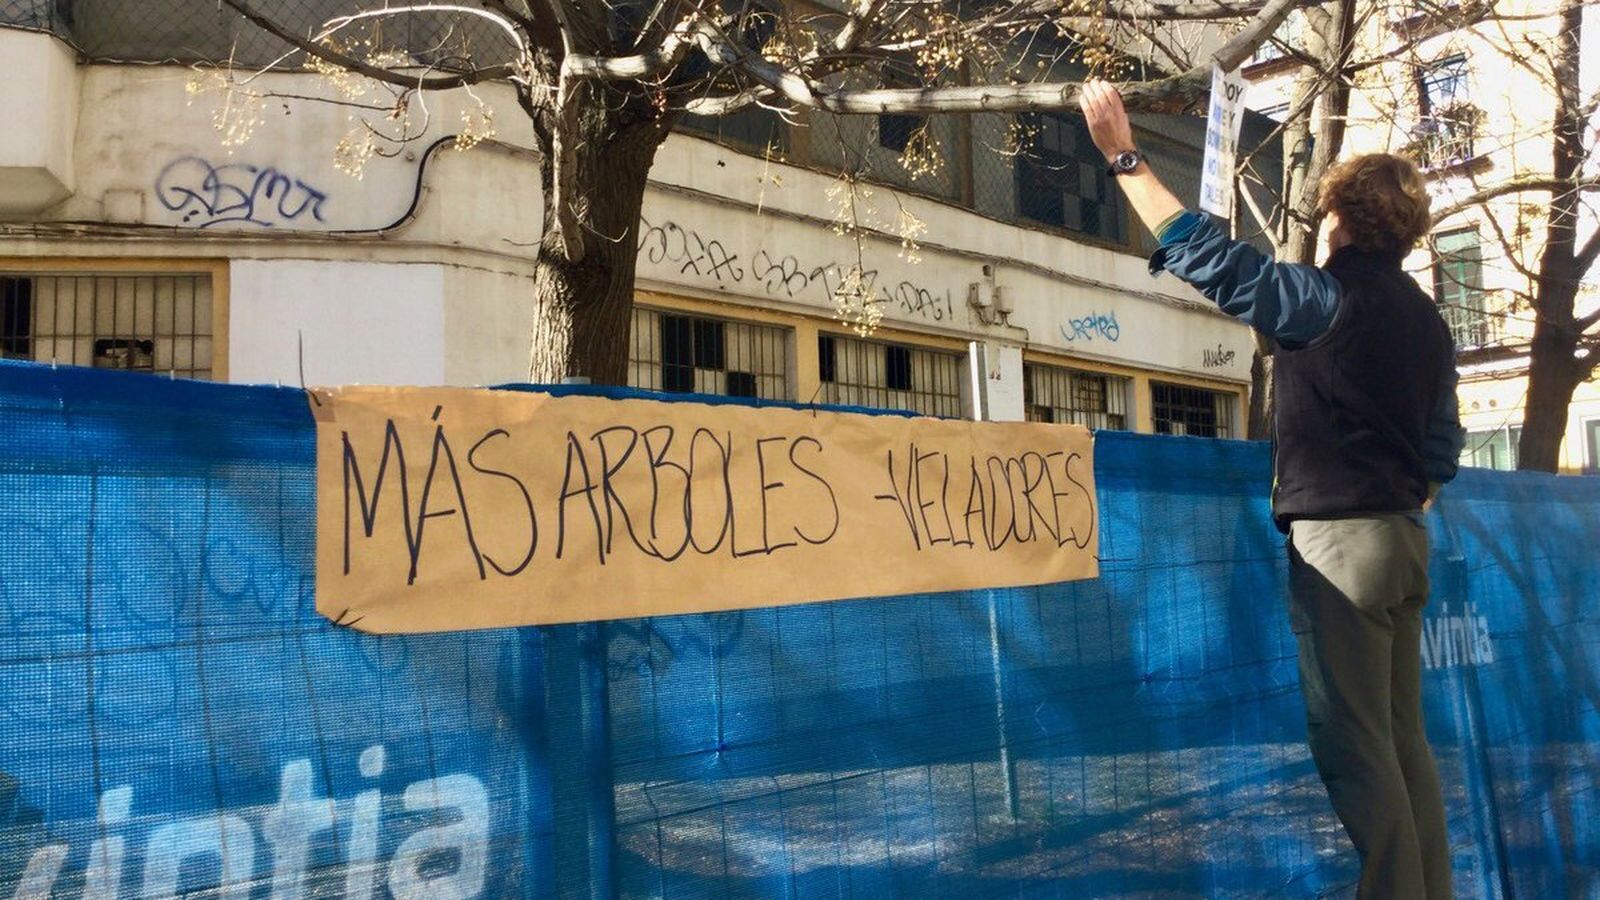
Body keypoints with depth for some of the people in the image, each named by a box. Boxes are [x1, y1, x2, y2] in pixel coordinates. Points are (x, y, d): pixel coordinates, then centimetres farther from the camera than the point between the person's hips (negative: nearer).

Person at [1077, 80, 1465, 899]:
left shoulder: (1327, 299, -11)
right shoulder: (1426, 319, 14)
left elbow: (1206, 255, -13)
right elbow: (1441, 452, 17)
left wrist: (1123, 155, -7)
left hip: (1339, 538, -9)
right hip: (1403, 537, 9)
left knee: (1352, 741, -4)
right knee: (1403, 737, 12)